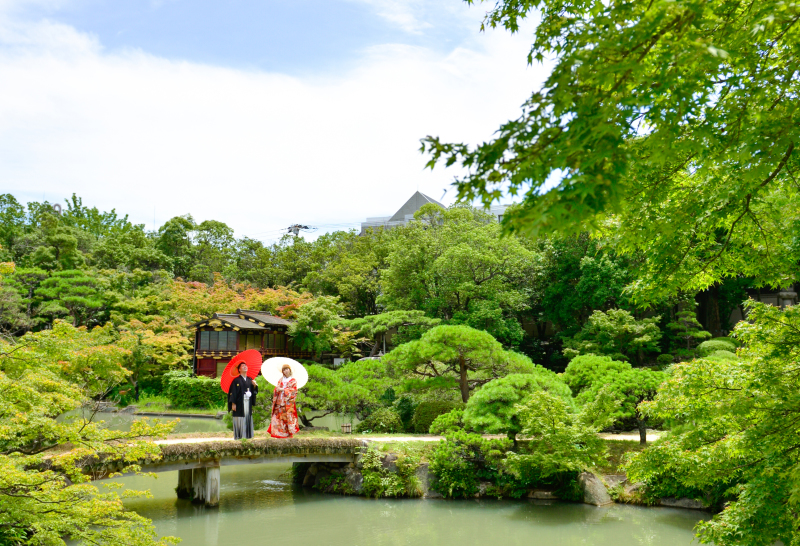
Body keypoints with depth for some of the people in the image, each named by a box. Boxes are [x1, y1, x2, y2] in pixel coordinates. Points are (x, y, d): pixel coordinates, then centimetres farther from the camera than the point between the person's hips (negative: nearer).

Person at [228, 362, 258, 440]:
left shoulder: (250, 380, 14)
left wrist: (254, 385, -7)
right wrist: (233, 403, -13)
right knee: (240, 420, -5)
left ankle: (248, 435, 12)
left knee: (248, 419, 6)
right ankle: (238, 436, 0)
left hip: (248, 403, 5)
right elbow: (233, 392, -8)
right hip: (239, 404, -5)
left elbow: (254, 391, 14)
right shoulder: (236, 380, -4)